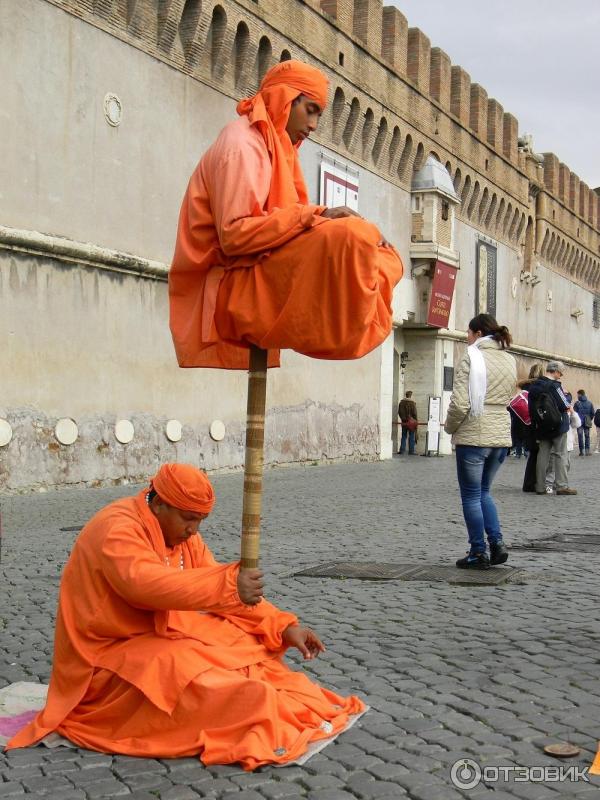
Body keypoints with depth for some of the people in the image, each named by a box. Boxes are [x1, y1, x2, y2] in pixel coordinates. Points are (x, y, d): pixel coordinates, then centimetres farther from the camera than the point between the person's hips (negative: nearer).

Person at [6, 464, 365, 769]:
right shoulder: (116, 530, -22)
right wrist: (229, 586, -51)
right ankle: (275, 721, -36)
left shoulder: (180, 532, 4)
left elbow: (219, 588, 1)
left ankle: (303, 702, -18)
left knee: (245, 641, -5)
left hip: (158, 635, 9)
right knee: (188, 671, -32)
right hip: (107, 658, -9)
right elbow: (148, 583, -41)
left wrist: (284, 626, -12)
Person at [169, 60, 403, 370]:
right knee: (345, 239, -30)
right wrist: (315, 216, -21)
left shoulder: (270, 143, 19)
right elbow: (235, 234, -21)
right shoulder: (241, 143, -10)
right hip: (230, 284, -10)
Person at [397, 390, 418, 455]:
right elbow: (414, 413, -10)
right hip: (411, 422, -4)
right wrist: (416, 421, 1)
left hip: (404, 422, 4)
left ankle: (401, 450, 6)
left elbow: (399, 412, 10)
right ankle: (411, 451, 1)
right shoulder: (412, 403, -11)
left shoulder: (401, 403, 4)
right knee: (411, 437, 1)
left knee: (403, 437, 11)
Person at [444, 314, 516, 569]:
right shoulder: (509, 361, 10)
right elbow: (506, 399, 12)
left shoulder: (471, 358, -10)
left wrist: (449, 426, 0)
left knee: (471, 495, 6)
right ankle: (497, 543, 8)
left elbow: (460, 403, -15)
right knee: (483, 491, 20)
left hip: (473, 436, -6)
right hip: (501, 435, 6)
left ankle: (479, 553, 8)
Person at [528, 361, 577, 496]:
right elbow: (564, 405, -16)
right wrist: (569, 407, 5)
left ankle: (540, 487, 8)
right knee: (560, 455, 1)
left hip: (541, 426, 6)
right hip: (558, 425, -6)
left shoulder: (534, 386, 6)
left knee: (542, 456, 8)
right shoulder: (554, 385, -14)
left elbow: (531, 407, 7)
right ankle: (562, 486, -1)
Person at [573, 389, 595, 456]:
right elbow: (593, 413, 2)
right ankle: (587, 450, 5)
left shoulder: (577, 403, -10)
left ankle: (581, 451, -1)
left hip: (579, 422, -3)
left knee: (580, 436, 2)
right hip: (587, 423, 3)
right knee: (587, 436, 10)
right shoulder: (589, 403, 1)